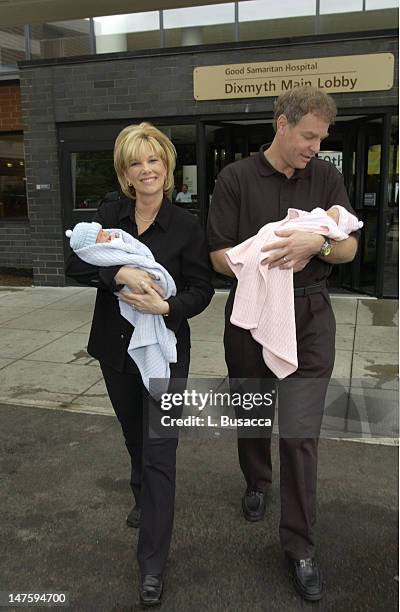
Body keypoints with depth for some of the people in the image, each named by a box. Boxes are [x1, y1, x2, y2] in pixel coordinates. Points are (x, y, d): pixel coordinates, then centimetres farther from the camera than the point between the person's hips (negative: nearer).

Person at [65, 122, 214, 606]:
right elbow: (76, 264, -11)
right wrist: (122, 273, -28)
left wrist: (165, 306, -24)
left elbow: (202, 289, -5)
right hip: (116, 350, 4)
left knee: (159, 453, -2)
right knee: (135, 437, 24)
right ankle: (143, 501, 52)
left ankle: (152, 563, 10)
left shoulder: (186, 226, -8)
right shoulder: (109, 215, 0)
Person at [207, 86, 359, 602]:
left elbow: (349, 248, 0)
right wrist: (263, 264, -22)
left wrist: (318, 242, -21)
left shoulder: (326, 178, 4)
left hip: (309, 316, 1)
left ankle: (299, 546, 13)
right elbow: (219, 255, -5)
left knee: (300, 433, -1)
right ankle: (256, 482, 47)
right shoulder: (236, 178, -3)